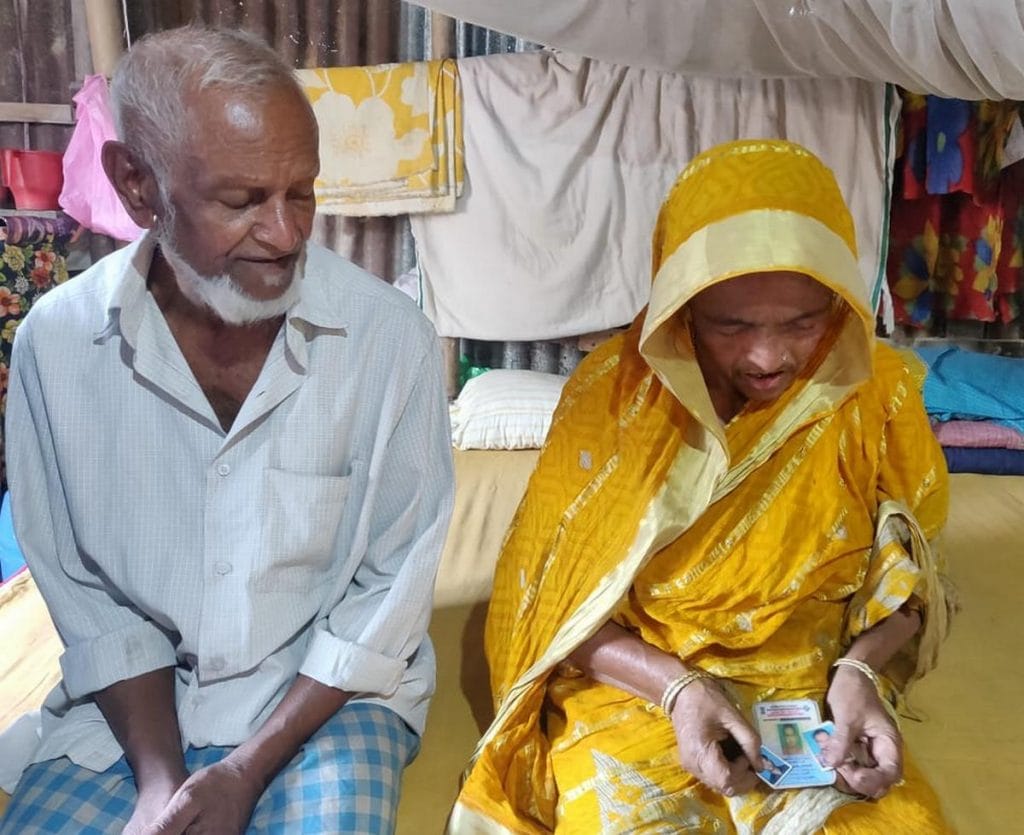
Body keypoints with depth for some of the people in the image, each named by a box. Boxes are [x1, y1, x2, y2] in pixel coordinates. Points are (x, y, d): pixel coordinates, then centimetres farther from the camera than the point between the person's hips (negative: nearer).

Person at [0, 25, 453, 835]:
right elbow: (82, 589, -2)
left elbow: (392, 584, -10)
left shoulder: (391, 336, -16)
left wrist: (247, 770, -13)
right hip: (133, 699, 2)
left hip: (328, 689, -1)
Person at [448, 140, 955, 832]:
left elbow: (905, 571, 4)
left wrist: (860, 670, -14)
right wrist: (676, 687, -20)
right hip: (634, 691, -1)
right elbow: (557, 596, -8)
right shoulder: (613, 392, -14)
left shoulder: (878, 391, -9)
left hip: (815, 700, 2)